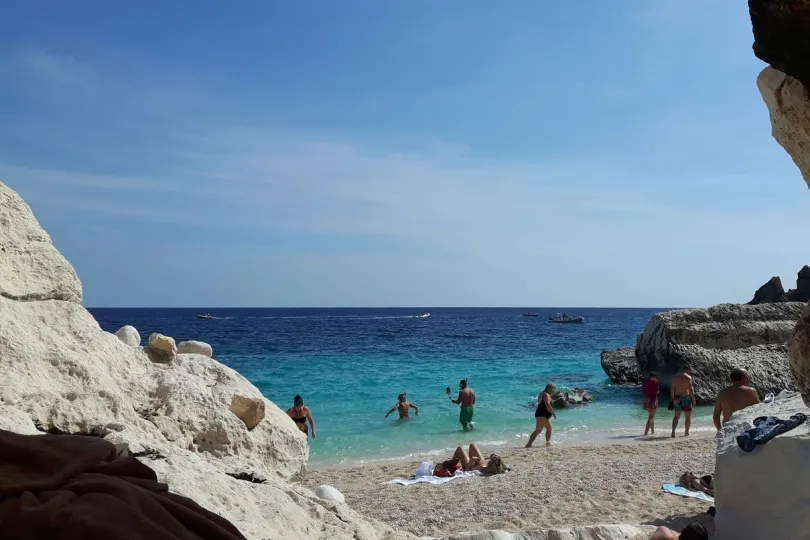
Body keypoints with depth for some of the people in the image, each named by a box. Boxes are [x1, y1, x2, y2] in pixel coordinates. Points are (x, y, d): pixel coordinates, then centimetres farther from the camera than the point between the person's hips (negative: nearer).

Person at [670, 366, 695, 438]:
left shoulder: (675, 377, 11)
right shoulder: (688, 377, -7)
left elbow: (672, 389, 8)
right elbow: (690, 389, -13)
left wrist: (672, 399, 12)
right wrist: (693, 399, -7)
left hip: (677, 399, 5)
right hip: (686, 397, -5)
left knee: (677, 416, 8)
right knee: (688, 416, 10)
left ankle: (673, 432, -9)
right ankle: (686, 433, 12)